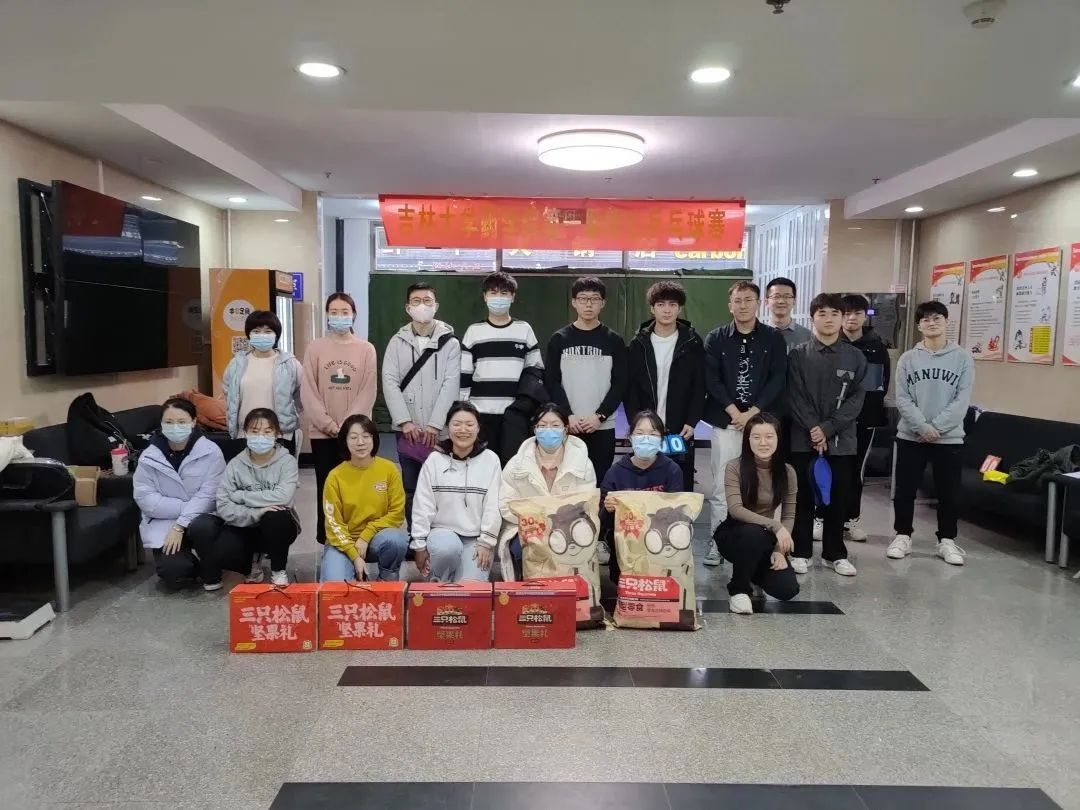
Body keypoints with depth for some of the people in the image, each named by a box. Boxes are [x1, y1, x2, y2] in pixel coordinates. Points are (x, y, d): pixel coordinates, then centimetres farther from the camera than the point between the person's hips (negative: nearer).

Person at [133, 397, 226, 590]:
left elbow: (208, 495, -13)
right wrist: (185, 507, -19)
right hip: (163, 522, 1)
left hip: (201, 517, -1)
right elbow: (145, 498, -10)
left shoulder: (210, 451, -10)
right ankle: (190, 565, 16)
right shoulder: (149, 457, -4)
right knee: (173, 571, -23)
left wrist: (180, 525, -21)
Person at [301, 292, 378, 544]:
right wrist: (328, 424, -11)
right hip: (322, 433, 1)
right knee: (326, 488, 5)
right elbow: (308, 391, -1)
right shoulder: (315, 348, 4)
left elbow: (368, 392, -3)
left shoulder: (366, 349, 3)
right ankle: (327, 543, 14)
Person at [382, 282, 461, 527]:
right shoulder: (397, 342, 6)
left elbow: (450, 385, -7)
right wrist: (405, 421, -11)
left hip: (440, 432, -2)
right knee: (411, 490, 9)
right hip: (407, 430, 2)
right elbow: (390, 382, -1)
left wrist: (435, 424, -14)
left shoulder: (450, 343, 0)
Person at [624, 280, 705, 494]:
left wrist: (691, 422, -7)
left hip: (680, 431, 0)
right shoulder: (639, 343, 4)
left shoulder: (692, 342, 3)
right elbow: (630, 387, 3)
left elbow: (699, 386, 2)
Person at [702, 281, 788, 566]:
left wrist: (753, 412, -11)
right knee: (721, 485, 1)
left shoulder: (773, 338, 5)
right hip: (725, 422, 0)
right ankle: (717, 540, 10)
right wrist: (733, 411, -11)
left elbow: (778, 380, -1)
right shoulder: (716, 338, 5)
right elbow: (710, 379, -2)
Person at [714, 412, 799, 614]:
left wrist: (779, 550, -16)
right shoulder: (734, 467, -16)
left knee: (787, 590, -18)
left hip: (765, 539, 3)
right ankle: (738, 589, -13)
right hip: (733, 535, -3)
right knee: (754, 532, -39)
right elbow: (735, 509, -26)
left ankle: (753, 571, 18)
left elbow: (789, 516, -3)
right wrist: (775, 526, -36)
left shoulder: (787, 472, -5)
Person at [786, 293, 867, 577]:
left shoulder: (855, 357, 5)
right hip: (803, 438, -1)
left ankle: (835, 554, 21)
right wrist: (813, 428, -14)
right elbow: (794, 397, -4)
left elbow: (856, 399, -2)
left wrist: (828, 428, -12)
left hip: (841, 440, 1)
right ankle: (801, 552, 16)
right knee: (803, 497, 5)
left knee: (838, 498, 8)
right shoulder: (798, 355, 2)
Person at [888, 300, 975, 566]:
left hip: (950, 437, 0)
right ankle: (902, 535, 20)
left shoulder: (963, 358, 1)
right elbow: (902, 398, -3)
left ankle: (947, 540, 22)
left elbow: (962, 400, -5)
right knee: (904, 490, 6)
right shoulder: (908, 358, 3)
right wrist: (922, 426, -15)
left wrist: (937, 427, -14)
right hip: (910, 436, 1)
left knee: (949, 493, 7)